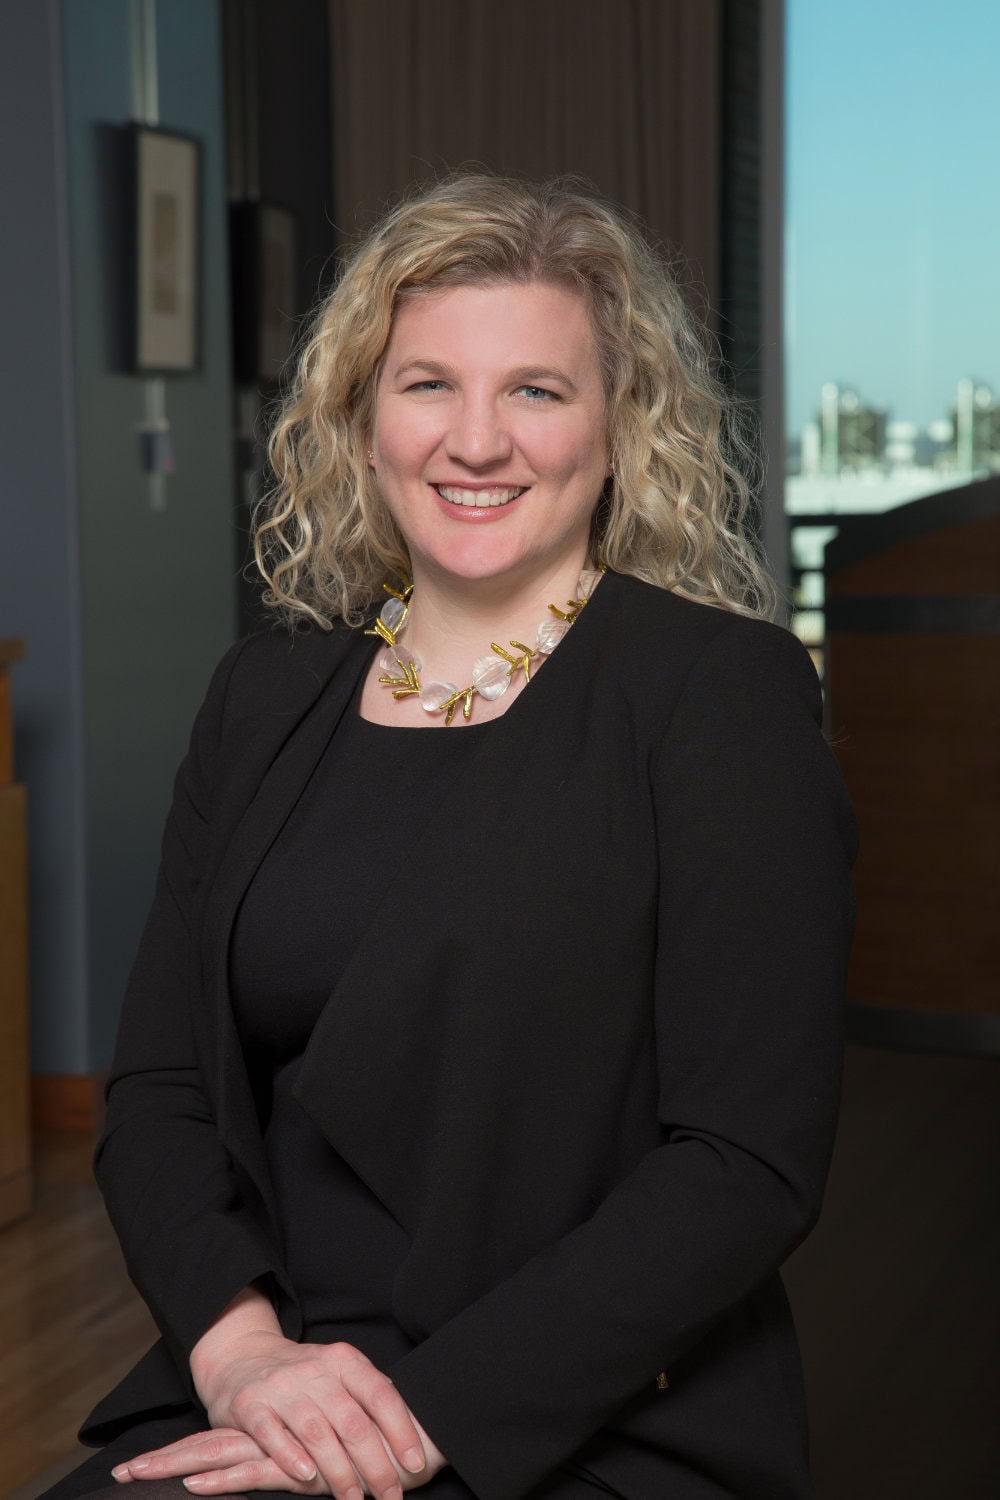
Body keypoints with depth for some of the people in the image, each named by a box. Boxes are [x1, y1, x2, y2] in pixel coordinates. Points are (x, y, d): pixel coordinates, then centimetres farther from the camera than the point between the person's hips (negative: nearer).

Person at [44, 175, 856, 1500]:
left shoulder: (726, 691, -5)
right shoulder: (268, 695, 9)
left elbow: (749, 1164, -11)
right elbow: (157, 1088, 7)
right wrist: (239, 1343, -11)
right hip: (254, 1386, 4)